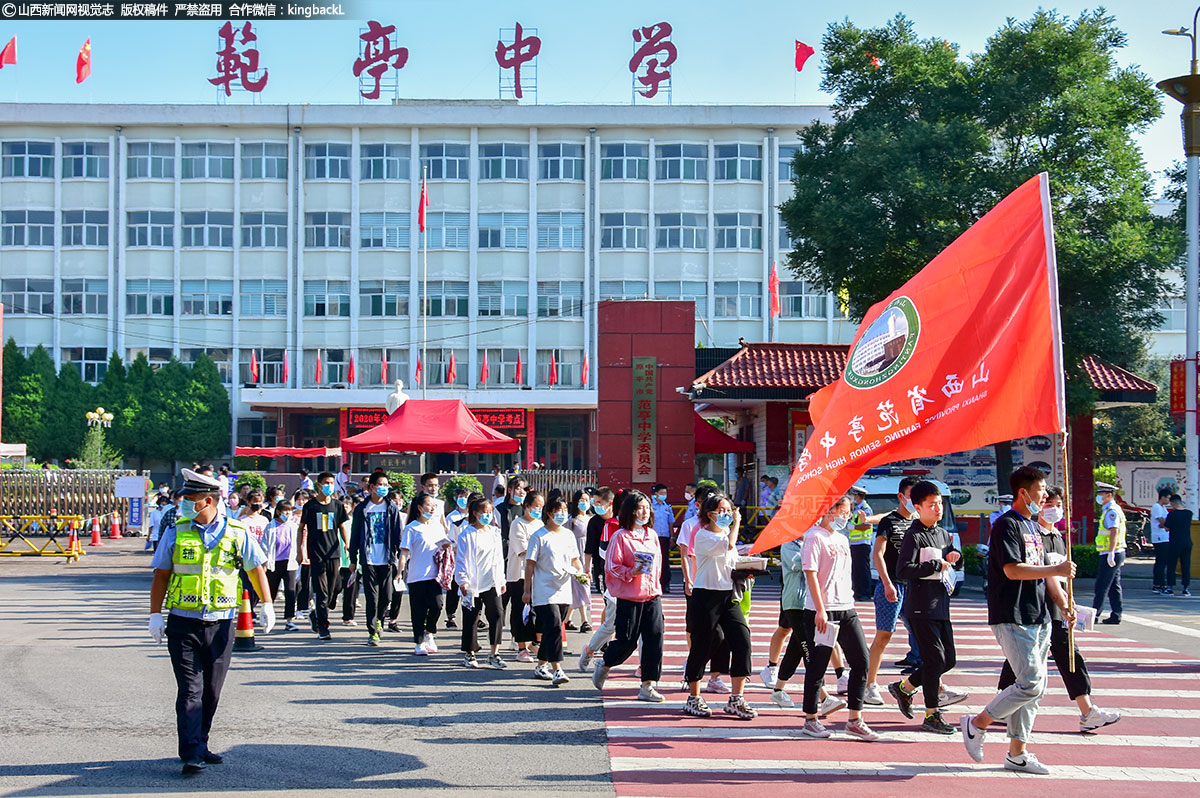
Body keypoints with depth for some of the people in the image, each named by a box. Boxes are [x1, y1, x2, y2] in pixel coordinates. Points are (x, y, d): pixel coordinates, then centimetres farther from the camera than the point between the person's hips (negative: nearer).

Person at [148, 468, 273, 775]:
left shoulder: (236, 533, 1)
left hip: (221, 624, 1)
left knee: (212, 691, 8)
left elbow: (256, 569, 12)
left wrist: (267, 605, 5)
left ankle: (199, 745, 22)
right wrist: (155, 615, 0)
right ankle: (192, 754, -12)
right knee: (190, 689, -8)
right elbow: (161, 576, 6)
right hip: (183, 623, -1)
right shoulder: (176, 532, 1)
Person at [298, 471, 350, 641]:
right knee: (321, 593, -7)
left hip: (334, 554, 4)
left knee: (331, 591, 8)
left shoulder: (337, 506, 9)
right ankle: (323, 627, -3)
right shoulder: (310, 506, 1)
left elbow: (343, 528, 12)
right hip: (316, 555, -3)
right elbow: (302, 529, 4)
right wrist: (302, 551, -3)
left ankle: (315, 616, 31)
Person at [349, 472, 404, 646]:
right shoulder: (362, 509, 4)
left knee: (386, 596, 3)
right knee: (372, 597, -3)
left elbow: (399, 533, 6)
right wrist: (353, 560, 6)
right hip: (368, 560, -1)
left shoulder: (392, 509, 6)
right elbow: (355, 535, 7)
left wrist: (400, 556, -2)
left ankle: (379, 619, 30)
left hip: (387, 560, 1)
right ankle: (373, 631, 4)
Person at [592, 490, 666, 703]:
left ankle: (647, 686, 3)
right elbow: (612, 566, -9)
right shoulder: (621, 536, -8)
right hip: (629, 597, -6)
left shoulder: (652, 535, 12)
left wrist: (656, 586, 15)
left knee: (654, 638, -3)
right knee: (627, 641, -1)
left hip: (652, 595, 6)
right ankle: (603, 665, 29)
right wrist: (631, 573, -21)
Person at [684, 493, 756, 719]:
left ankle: (736, 700, -2)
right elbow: (728, 545, -25)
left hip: (728, 595, 7)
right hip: (705, 596, -7)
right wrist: (736, 524, -10)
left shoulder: (727, 534, 17)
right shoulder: (703, 536, -7)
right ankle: (693, 699, 16)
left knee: (742, 641, -7)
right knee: (701, 647, 0)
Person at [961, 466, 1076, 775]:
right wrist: (1057, 570, -15)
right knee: (1030, 682, -15)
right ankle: (977, 724, 1)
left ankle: (1017, 753, 14)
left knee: (1035, 686, 8)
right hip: (1012, 618, -9)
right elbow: (1013, 570, -20)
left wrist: (1063, 604, 10)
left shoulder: (1033, 527, 18)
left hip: (1038, 619, 9)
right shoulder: (1006, 525, -10)